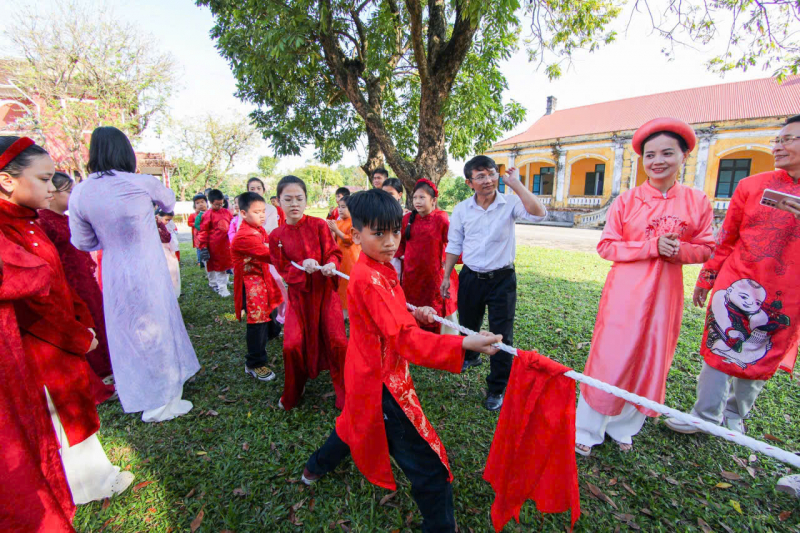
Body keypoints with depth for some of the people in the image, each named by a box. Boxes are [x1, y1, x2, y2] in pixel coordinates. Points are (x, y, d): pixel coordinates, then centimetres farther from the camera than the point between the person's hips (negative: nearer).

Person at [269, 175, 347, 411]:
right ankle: (293, 394, 28)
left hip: (324, 289, -1)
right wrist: (302, 266, -20)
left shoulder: (319, 225, -5)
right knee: (292, 345, -1)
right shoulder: (276, 236, 0)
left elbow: (334, 252, -2)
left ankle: (345, 393, 17)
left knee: (336, 341, -5)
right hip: (299, 294, 2)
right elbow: (283, 270, 0)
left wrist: (331, 264, -25)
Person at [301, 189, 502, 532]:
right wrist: (464, 344, -41)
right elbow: (403, 338, -34)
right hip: (383, 384, -11)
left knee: (357, 422, 36)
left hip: (367, 374, 11)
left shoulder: (380, 269, 3)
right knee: (430, 469, 0)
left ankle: (316, 468, 60)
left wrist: (414, 314, -3)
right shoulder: (370, 279, -28)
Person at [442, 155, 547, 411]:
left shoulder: (510, 203, -8)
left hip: (502, 279, -2)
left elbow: (538, 214, -27)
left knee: (501, 336, 3)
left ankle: (496, 389, 21)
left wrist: (516, 183, -23)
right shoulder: (462, 209, -2)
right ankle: (469, 357, 54)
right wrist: (446, 276, 5)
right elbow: (454, 245, 5)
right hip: (470, 277, 3)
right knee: (468, 325, 22)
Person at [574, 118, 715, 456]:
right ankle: (587, 431, 19)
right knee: (609, 362, 1)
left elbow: (706, 248, 8)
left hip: (665, 293, 3)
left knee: (649, 364, 12)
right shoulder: (626, 201, -4)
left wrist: (680, 250, -14)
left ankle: (623, 427, 33)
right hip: (625, 292, -2)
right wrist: (652, 246, -18)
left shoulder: (697, 202, 3)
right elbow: (606, 246, -6)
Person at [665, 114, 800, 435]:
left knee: (762, 359, 12)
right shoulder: (752, 185, 3)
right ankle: (706, 416, 17)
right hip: (738, 285, -1)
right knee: (721, 349, 3)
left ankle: (735, 414, 32)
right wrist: (707, 278, 6)